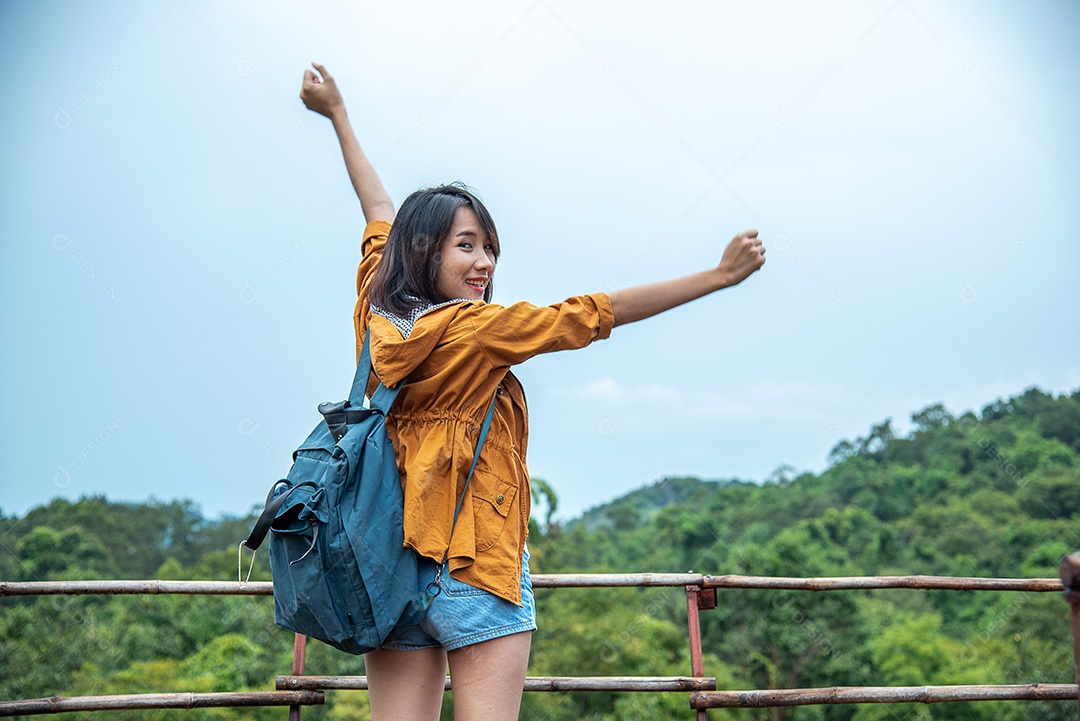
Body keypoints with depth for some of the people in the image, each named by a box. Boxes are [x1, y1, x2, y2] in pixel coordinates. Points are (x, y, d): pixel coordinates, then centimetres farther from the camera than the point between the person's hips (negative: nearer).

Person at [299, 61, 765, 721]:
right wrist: (720, 275, -7)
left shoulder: (376, 317, 6)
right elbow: (596, 315, -11)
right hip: (476, 569, -7)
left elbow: (379, 214, 21)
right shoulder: (474, 328, -11)